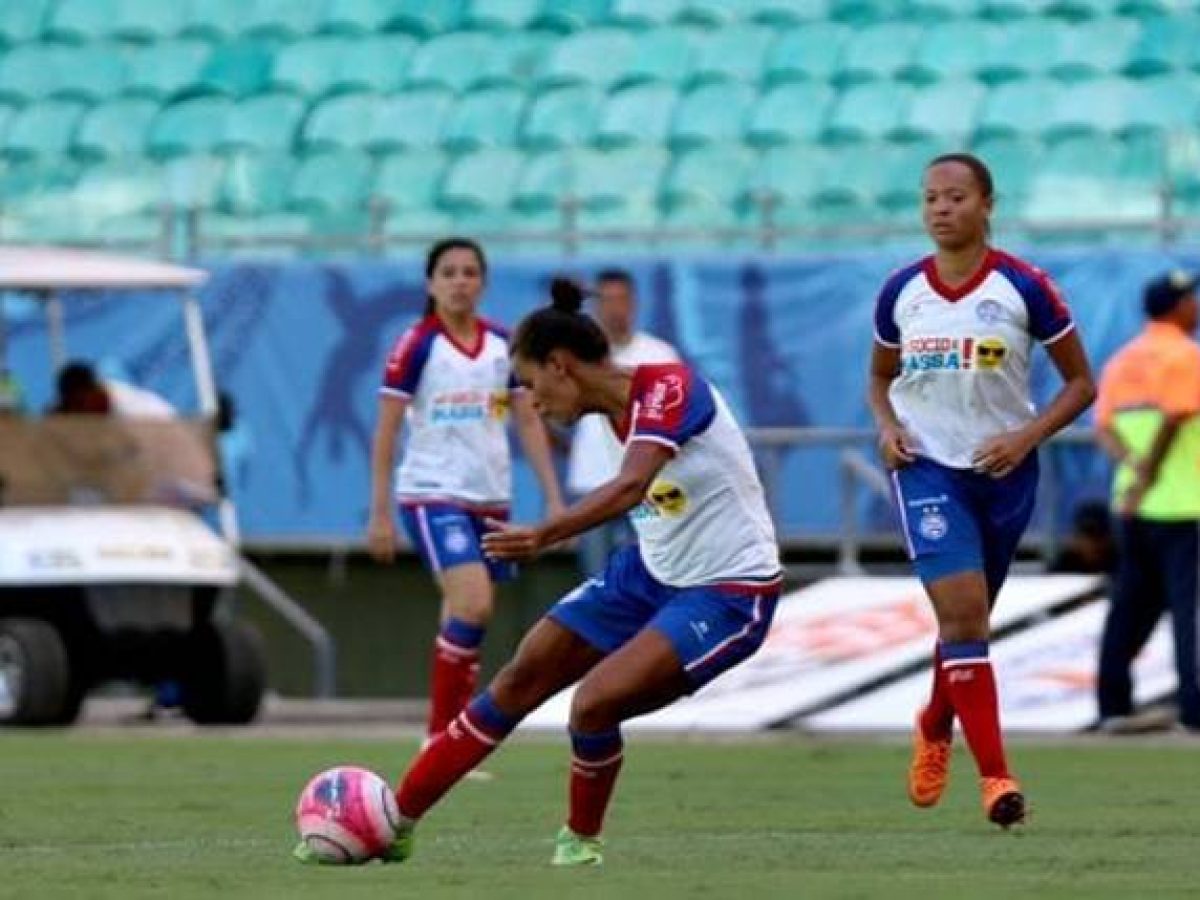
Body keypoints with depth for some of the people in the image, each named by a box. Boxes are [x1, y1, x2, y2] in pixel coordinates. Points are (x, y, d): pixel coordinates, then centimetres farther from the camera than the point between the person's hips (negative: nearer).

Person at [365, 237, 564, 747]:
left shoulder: (503, 346, 7)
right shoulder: (417, 346, -7)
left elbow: (529, 422, 12)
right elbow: (386, 431, -6)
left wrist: (554, 500, 7)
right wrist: (380, 512, -9)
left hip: (491, 497, 5)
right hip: (433, 494, -5)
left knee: (464, 624, 6)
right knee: (474, 605, -21)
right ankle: (440, 739, -13)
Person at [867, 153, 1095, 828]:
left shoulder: (1024, 288, -8)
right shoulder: (902, 292, 1)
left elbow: (1081, 383, 0)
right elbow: (881, 376, 17)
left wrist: (1028, 436, -15)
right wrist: (887, 427, -4)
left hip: (1003, 471, 0)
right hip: (928, 468, 0)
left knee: (967, 621, 15)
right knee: (963, 613, -16)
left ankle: (934, 731, 45)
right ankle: (995, 776, -16)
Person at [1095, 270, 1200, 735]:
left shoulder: (1121, 361, 15)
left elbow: (1104, 427, 5)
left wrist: (1132, 463, -9)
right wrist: (1148, 476, -16)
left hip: (1132, 505, 8)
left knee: (1131, 604, 14)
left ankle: (1112, 703, 14)